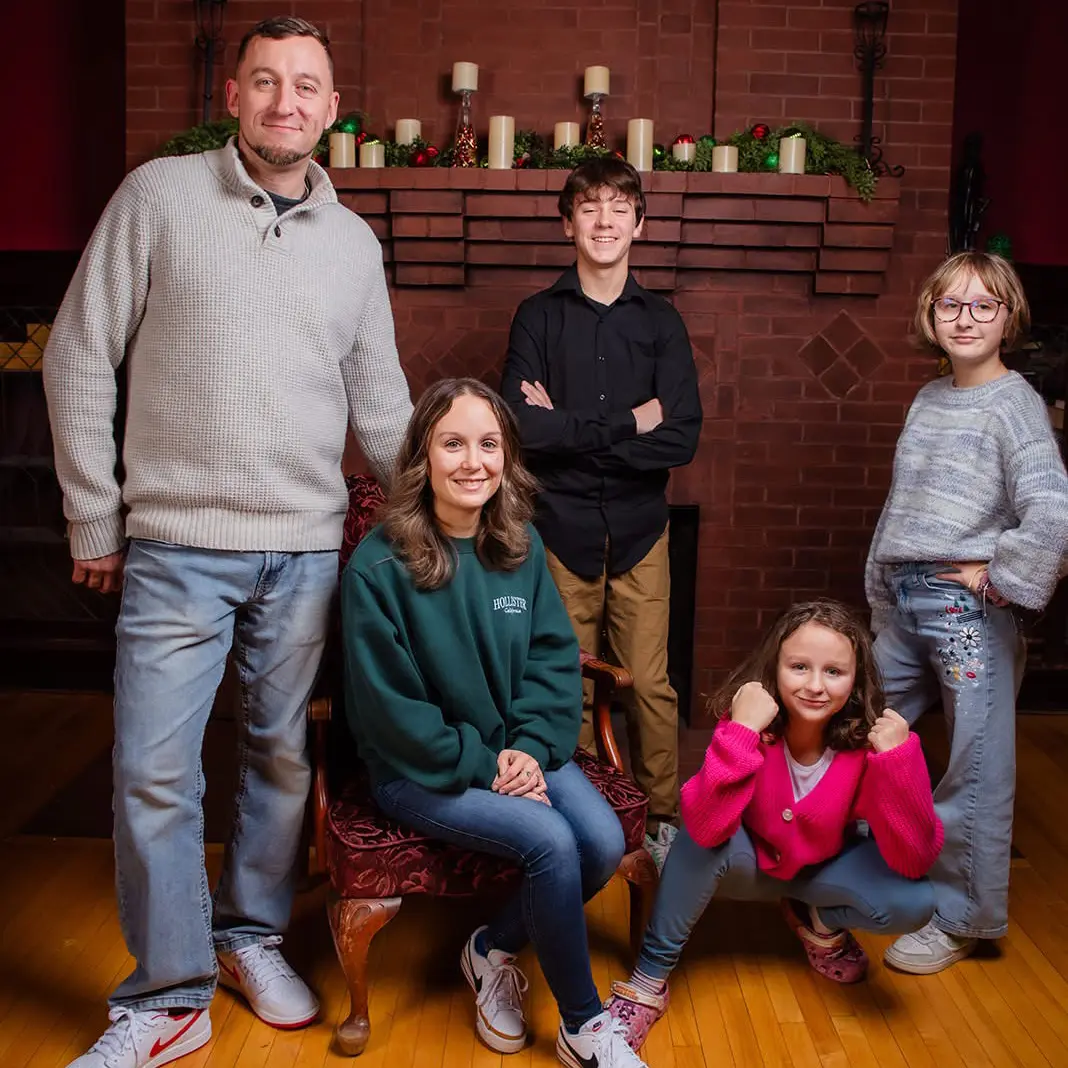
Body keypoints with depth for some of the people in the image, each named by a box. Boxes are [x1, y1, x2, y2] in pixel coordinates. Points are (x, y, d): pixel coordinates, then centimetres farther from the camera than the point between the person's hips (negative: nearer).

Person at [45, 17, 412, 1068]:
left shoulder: (353, 241, 9)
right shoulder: (158, 196, 0)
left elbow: (380, 401, 15)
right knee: (153, 771, 0)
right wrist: (94, 518, -1)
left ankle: (253, 935, 34)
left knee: (282, 756, 13)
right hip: (176, 547, -3)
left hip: (306, 551, 3)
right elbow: (79, 361, 0)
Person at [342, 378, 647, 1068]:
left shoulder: (520, 546, 2)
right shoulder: (379, 565, -15)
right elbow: (387, 706, -13)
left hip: (519, 751, 5)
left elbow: (554, 656, 3)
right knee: (551, 841, -25)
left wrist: (532, 747, -13)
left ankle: (494, 947, 11)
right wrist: (481, 765, -15)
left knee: (604, 842, -18)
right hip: (421, 770, -5)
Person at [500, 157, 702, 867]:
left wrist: (569, 430, -11)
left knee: (650, 685, 4)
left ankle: (664, 816, 20)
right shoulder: (539, 317, 2)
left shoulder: (661, 321, 5)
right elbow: (523, 427, -12)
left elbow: (682, 438, -8)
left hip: (638, 529, 1)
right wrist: (627, 423, -14)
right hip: (562, 528, 0)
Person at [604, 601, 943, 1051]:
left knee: (914, 903, -26)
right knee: (706, 837, -35)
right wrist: (741, 730, -49)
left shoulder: (868, 741, -25)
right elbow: (705, 827, -41)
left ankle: (818, 921, 7)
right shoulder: (751, 723, -28)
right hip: (746, 863, -1)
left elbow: (914, 861, -29)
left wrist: (900, 758, -40)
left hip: (823, 870, 2)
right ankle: (649, 980, -17)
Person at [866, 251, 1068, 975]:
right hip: (900, 602, 8)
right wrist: (882, 585, 12)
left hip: (966, 611, -7)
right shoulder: (928, 399, 13)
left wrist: (998, 576, -15)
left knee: (975, 772, 2)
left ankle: (961, 921, 17)